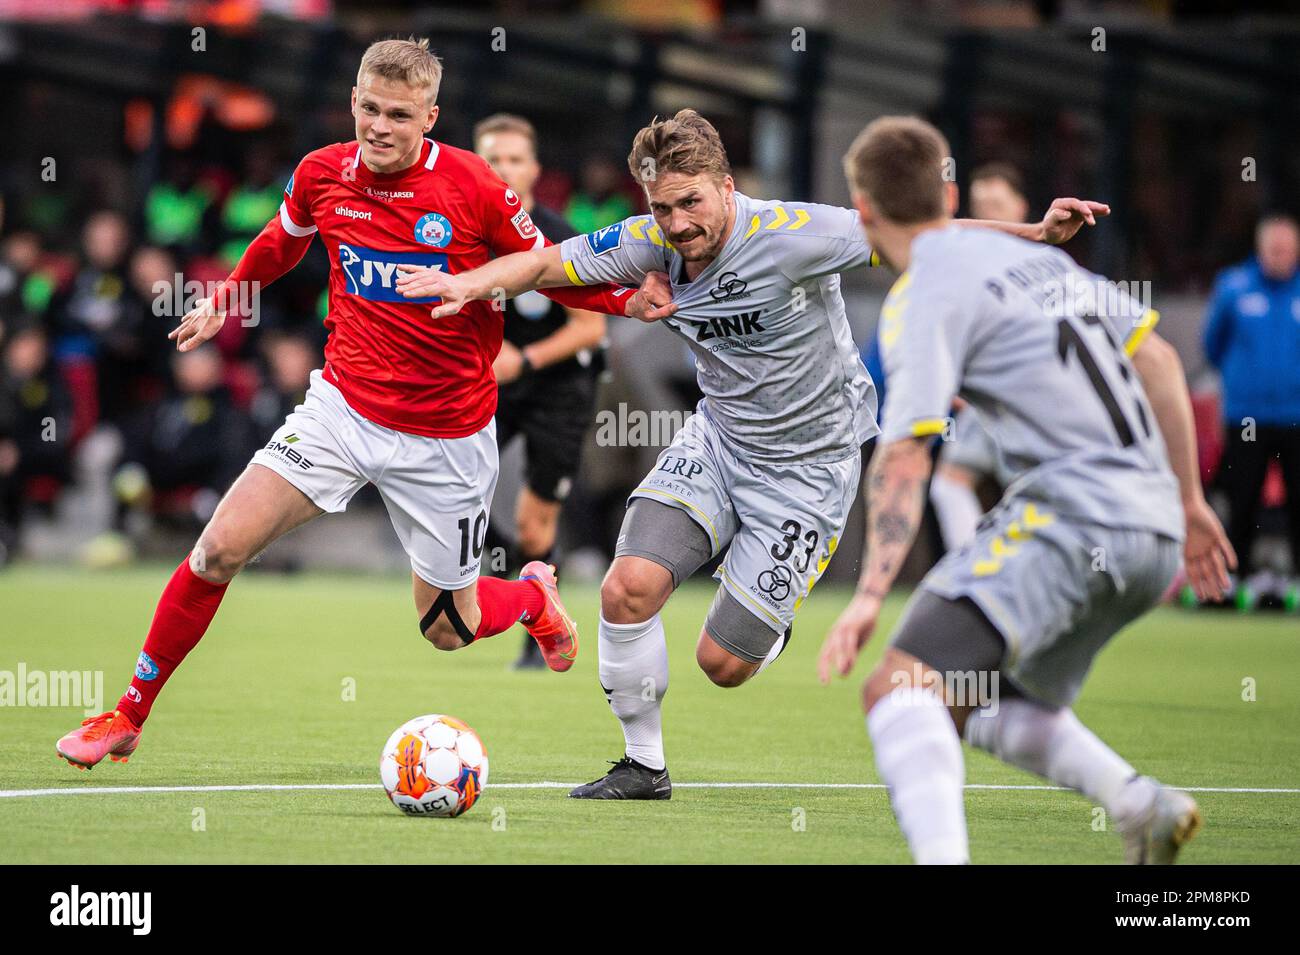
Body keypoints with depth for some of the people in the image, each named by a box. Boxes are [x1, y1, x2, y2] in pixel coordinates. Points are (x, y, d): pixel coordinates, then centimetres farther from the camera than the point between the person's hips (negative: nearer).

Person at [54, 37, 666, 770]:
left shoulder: (474, 188, -15)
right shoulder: (322, 175, -4)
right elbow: (281, 243, 19)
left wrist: (627, 298, -18)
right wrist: (226, 303, 30)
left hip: (446, 439, -2)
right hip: (343, 407, 2)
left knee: (447, 628, 8)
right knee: (219, 549, -12)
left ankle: (534, 594, 44)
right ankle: (130, 716, 4)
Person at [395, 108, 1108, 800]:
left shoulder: (789, 234, -24)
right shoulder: (652, 243, -10)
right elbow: (546, 263, -1)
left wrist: (1033, 233, -33)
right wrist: (472, 283, -21)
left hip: (809, 464, -4)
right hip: (717, 438, 4)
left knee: (722, 663, -4)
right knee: (628, 588, -18)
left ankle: (769, 623, 36)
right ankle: (644, 766, 3)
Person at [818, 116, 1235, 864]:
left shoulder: (925, 295, -4)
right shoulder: (1041, 259, 21)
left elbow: (905, 457, -15)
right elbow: (1160, 361, 24)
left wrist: (870, 597, -21)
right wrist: (1189, 502, 30)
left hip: (1071, 513, -9)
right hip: (1154, 532, 9)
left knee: (900, 690, -20)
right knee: (987, 709, 24)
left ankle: (944, 857, -41)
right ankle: (1142, 806, 6)